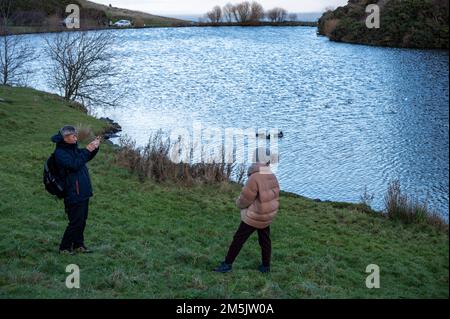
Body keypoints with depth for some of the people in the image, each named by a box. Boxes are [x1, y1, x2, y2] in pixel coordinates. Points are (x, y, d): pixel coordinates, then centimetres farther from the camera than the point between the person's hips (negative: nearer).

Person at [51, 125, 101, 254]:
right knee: (75, 222, -4)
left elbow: (87, 158, 23)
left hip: (83, 192, 9)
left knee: (82, 220, 16)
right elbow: (74, 164, -28)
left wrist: (95, 148, 4)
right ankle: (64, 247, 10)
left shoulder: (73, 148, 11)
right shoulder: (60, 153, -15)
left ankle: (78, 245, 28)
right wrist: (87, 150, -24)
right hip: (73, 194, -9)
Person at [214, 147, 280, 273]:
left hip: (253, 217, -7)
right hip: (268, 216, 7)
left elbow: (245, 198, -19)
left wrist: (239, 204, 2)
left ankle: (227, 264, 10)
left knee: (238, 239, 3)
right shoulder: (272, 177, -4)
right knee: (265, 240, 17)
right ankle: (266, 266, 26)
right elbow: (275, 196, 6)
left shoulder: (255, 178, -26)